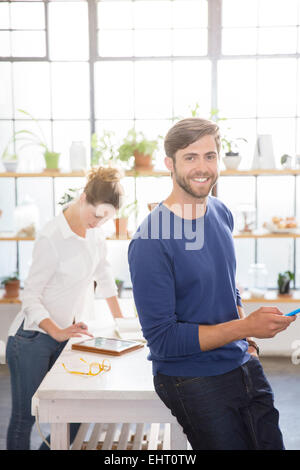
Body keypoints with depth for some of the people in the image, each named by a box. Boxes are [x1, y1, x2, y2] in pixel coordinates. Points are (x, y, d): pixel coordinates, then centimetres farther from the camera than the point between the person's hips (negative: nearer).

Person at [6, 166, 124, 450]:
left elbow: (103, 273, 17)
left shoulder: (93, 230, 3)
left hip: (67, 335, 7)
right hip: (33, 338, -7)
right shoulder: (51, 237, -19)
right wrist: (58, 332, -29)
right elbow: (30, 296, -17)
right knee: (24, 417, 2)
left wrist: (119, 318, 17)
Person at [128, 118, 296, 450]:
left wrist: (247, 337, 2)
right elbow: (162, 339, -20)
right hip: (191, 380, -7)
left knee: (271, 443, 16)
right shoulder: (150, 242, -21)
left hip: (243, 366, 7)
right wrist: (244, 326, -22)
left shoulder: (221, 213, 2)